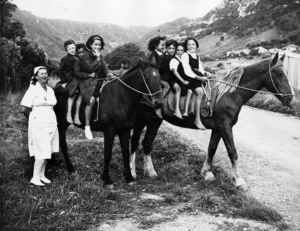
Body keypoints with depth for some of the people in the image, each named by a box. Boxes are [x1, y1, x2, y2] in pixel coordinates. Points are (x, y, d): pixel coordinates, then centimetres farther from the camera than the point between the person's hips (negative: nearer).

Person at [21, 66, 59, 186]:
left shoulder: (50, 90, 9)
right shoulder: (33, 89, -9)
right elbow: (24, 109, -9)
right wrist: (34, 117, 2)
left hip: (51, 123, 6)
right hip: (39, 124, -6)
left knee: (46, 152, 11)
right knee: (42, 153, -7)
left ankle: (42, 175, 23)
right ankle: (35, 178, 5)